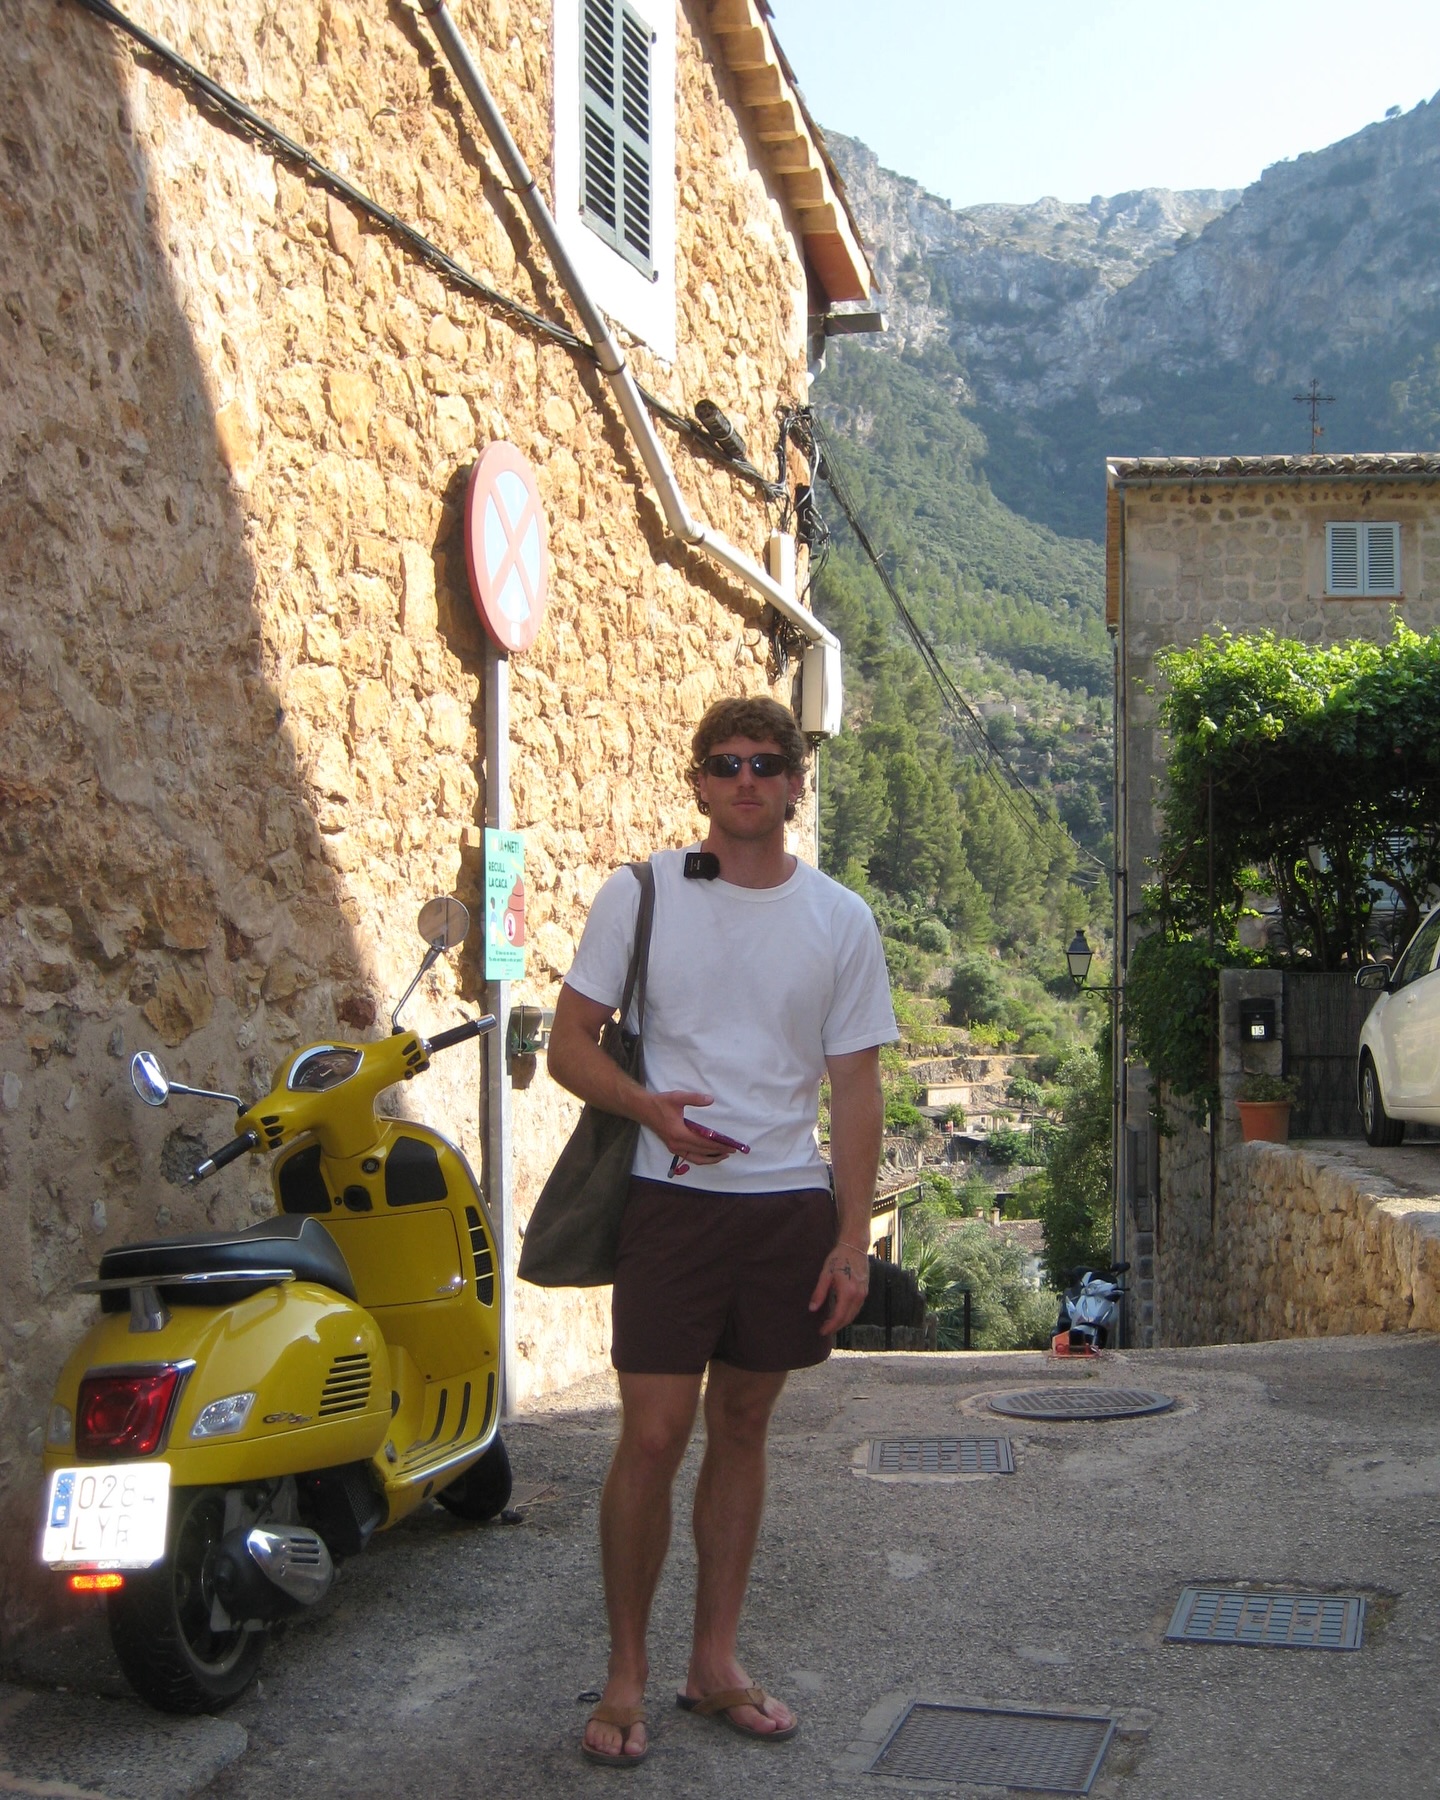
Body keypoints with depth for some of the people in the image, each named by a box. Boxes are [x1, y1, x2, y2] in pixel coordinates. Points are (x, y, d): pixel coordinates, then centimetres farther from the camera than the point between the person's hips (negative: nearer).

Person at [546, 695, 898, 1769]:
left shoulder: (839, 918, 4)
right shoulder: (640, 893, 0)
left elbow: (856, 1089, 5)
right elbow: (570, 1042, 1)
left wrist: (853, 1239, -1)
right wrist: (648, 1105, -20)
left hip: (792, 1205, 2)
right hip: (673, 1199, -2)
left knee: (743, 1428, 12)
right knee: (653, 1437, -4)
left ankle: (716, 1660, 26)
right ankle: (627, 1672, 14)